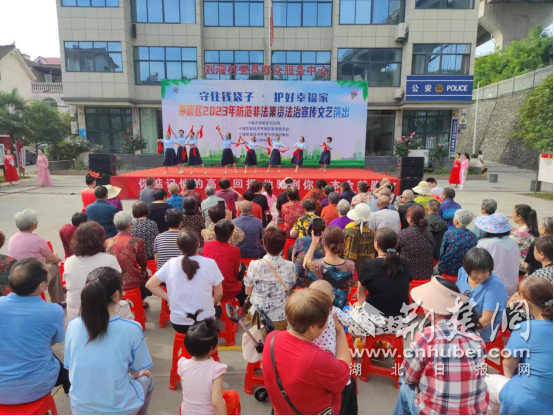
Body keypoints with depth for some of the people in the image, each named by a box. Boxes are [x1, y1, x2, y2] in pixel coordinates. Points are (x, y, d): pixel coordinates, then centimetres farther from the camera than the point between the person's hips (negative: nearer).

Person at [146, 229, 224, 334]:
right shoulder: (210, 263, -14)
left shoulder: (171, 263, -9)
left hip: (178, 323, 2)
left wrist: (170, 299, 3)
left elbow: (150, 285, -3)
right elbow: (219, 294, -5)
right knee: (217, 309, 31)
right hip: (205, 322, -2)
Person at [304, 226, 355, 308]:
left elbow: (305, 263, 1)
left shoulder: (315, 265, -24)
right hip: (341, 309, 2)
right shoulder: (350, 265, -18)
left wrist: (314, 243, 4)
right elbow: (348, 290, -1)